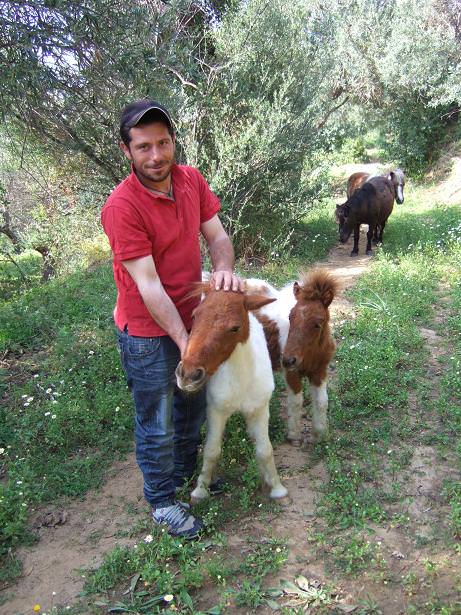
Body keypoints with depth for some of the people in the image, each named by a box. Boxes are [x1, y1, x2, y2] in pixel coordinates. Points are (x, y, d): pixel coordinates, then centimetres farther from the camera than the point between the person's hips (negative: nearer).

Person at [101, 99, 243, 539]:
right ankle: (161, 501, 34)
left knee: (194, 404, 25)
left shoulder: (191, 180, -5)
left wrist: (223, 268, -24)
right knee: (157, 425, 9)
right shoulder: (121, 207, -25)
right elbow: (148, 285, -26)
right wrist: (184, 342, -27)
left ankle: (186, 468, 52)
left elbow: (217, 236, -2)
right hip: (148, 333, -7)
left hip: (191, 317, 7)